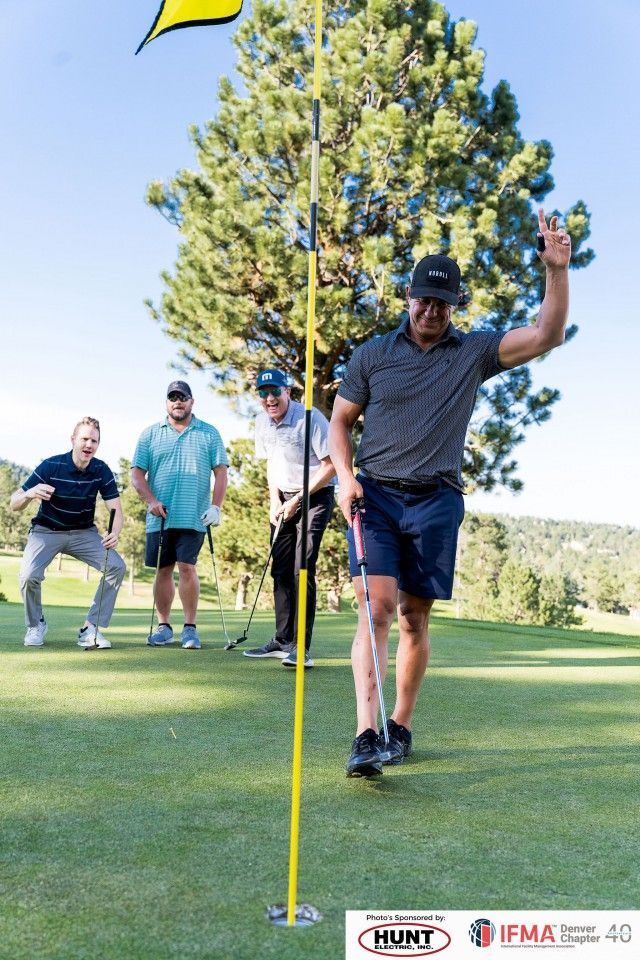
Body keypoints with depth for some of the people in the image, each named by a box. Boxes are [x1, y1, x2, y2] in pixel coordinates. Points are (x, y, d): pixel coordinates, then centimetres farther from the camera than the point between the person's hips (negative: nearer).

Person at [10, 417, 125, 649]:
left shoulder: (101, 470, -11)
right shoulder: (51, 465, -19)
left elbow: (115, 509, -13)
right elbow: (14, 504, -15)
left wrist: (114, 533, -36)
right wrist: (29, 494, -39)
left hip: (84, 532, 3)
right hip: (46, 531, -2)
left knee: (117, 566, -19)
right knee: (29, 575, -27)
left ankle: (90, 628, -7)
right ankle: (35, 625, 4)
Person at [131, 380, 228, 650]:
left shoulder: (209, 434, 7)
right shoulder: (150, 434, 9)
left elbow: (220, 472, 4)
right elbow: (137, 473, 6)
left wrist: (216, 506, -7)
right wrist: (152, 501, -8)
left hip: (194, 516, -2)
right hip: (160, 517, 2)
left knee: (187, 567, -8)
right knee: (163, 570, 6)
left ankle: (190, 627, 1)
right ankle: (163, 626, 17)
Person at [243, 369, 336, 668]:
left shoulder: (310, 418, -19)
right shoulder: (262, 422, 3)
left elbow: (331, 466, -18)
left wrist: (296, 500, -16)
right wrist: (274, 500, 2)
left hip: (315, 497, -7)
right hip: (284, 499, 7)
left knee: (302, 570, -15)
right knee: (280, 570, 8)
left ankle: (301, 646, -10)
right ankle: (283, 640, 19)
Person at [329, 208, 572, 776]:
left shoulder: (474, 353, 8)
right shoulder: (372, 354, 8)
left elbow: (547, 336, -1)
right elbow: (341, 419, 12)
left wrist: (557, 269, -14)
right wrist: (346, 476, -4)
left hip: (436, 500, 1)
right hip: (374, 495, -1)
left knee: (414, 619, 6)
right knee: (376, 607, -14)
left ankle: (401, 727, 21)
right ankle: (366, 736, -17)